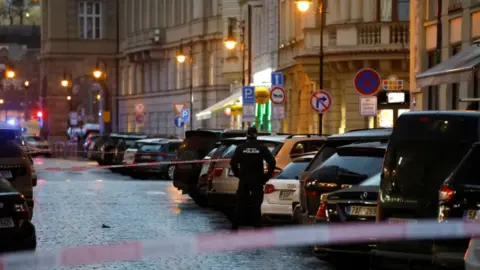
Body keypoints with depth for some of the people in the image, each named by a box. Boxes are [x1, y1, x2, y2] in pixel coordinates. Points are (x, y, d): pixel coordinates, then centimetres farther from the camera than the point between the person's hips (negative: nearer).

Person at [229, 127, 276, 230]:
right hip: (257, 180, -1)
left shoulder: (241, 148, 0)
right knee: (256, 205, 3)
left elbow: (233, 162, -4)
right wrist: (268, 175, 1)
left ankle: (235, 226, 5)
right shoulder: (261, 147, -2)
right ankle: (257, 226, 1)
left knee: (241, 203, 6)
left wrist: (237, 174, 7)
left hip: (243, 180, 1)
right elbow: (272, 162, -8)